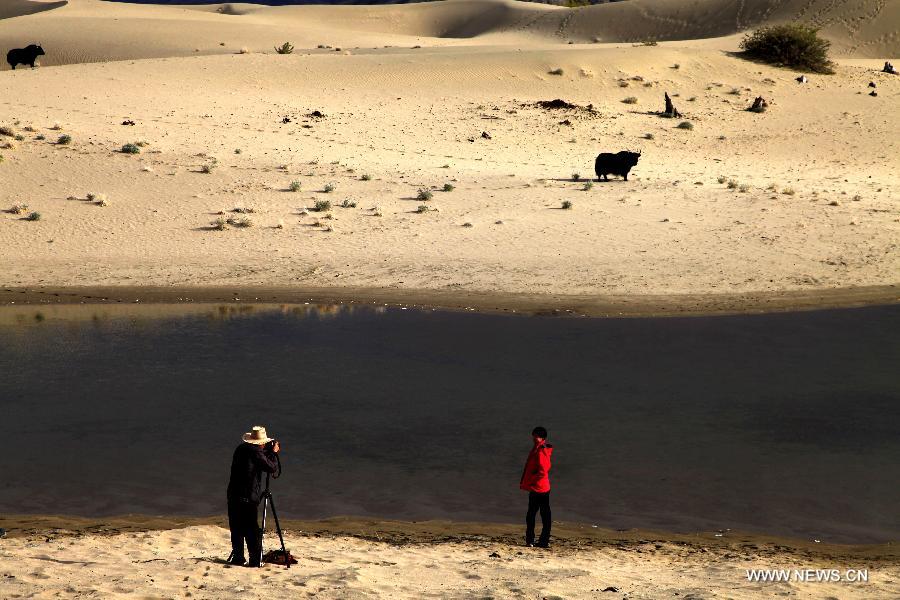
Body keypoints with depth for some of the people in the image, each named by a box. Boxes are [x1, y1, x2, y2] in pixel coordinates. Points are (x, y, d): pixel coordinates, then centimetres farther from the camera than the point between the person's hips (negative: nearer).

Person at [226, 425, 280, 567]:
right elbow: (272, 468, -3)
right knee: (251, 529, -1)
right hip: (248, 497, -6)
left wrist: (270, 452, 22)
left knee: (236, 528, 11)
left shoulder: (241, 449, 11)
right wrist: (273, 453, 11)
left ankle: (238, 557, 14)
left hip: (233, 495, 6)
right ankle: (255, 559, -1)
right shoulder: (256, 453, -11)